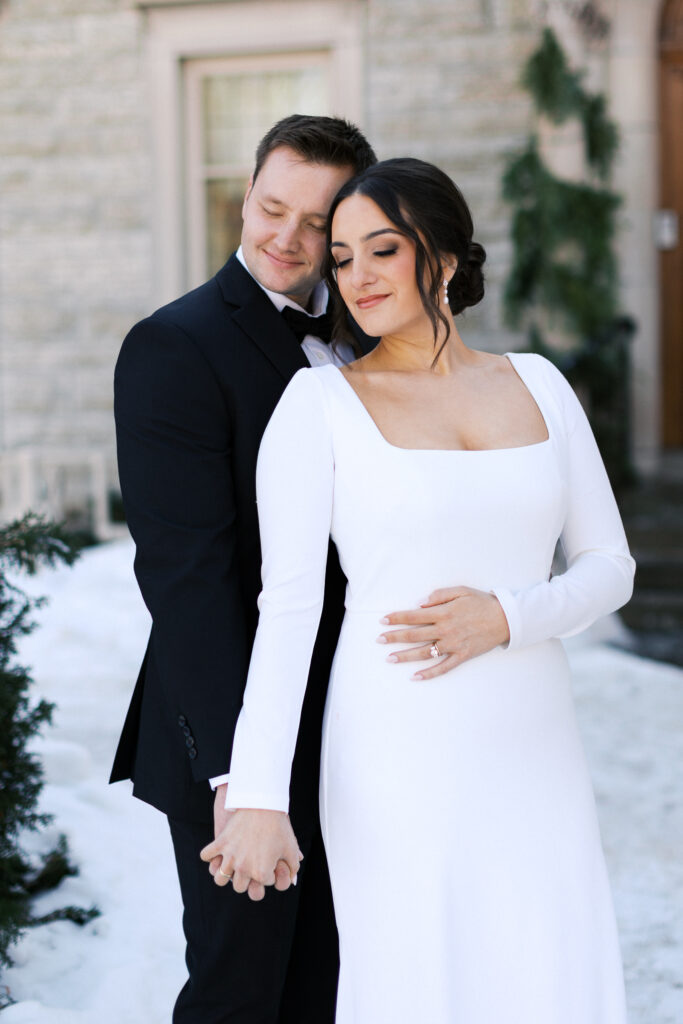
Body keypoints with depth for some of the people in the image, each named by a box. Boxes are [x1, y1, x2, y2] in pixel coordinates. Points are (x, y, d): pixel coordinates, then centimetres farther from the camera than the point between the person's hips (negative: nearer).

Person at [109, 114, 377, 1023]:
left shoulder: (353, 342, 10)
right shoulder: (175, 347, -14)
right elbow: (186, 571, -23)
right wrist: (233, 768, -30)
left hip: (344, 740, 7)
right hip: (241, 743, -7)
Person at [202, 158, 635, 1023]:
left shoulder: (538, 384, 8)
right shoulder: (318, 403, -4)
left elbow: (609, 564, 8)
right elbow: (287, 603, -11)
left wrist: (506, 617, -12)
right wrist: (257, 797, -19)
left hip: (531, 757, 4)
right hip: (400, 758, -4)